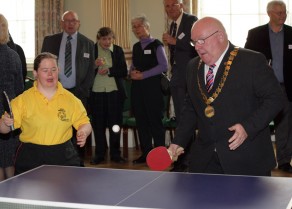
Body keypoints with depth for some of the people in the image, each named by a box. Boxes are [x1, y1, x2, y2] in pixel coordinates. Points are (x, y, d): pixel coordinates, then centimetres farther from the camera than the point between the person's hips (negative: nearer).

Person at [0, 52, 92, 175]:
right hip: (30, 159, -1)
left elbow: (84, 123, 10)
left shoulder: (70, 99, 5)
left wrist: (83, 132, -12)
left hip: (64, 158, 2)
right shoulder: (22, 100, -1)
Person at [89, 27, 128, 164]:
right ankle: (100, 154, 13)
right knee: (98, 124, 3)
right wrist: (95, 65, -17)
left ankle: (115, 154, 14)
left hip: (114, 91, 1)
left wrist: (109, 70, -10)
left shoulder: (118, 50, 8)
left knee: (115, 123, 4)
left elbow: (124, 72, 3)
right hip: (97, 91, -1)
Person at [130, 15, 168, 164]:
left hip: (152, 86, -6)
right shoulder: (136, 47, 16)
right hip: (137, 87, 7)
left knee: (155, 120, -5)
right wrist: (132, 73, -1)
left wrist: (143, 75, -14)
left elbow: (163, 65, -12)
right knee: (141, 120, 7)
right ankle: (146, 153, 16)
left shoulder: (156, 45, -3)